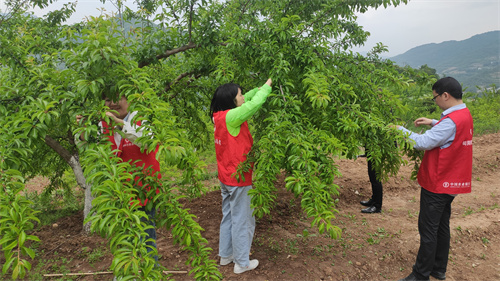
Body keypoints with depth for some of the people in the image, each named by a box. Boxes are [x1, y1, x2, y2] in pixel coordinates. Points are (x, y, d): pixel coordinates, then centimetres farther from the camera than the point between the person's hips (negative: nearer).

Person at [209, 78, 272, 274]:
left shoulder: (220, 116, 4)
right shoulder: (230, 117, -22)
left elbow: (249, 99, 14)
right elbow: (255, 104, -28)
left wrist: (261, 88, 6)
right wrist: (266, 87, -11)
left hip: (226, 177, 9)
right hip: (239, 179, -9)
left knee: (228, 217, 21)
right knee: (243, 221, 5)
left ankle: (225, 255, 36)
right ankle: (242, 263, 20)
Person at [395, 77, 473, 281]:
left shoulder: (451, 120, -24)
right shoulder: (465, 114, 7)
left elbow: (424, 143, -23)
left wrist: (402, 131, -10)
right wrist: (433, 123, 13)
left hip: (437, 185, -10)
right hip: (451, 182, 10)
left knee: (428, 230, -1)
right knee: (442, 226, 18)